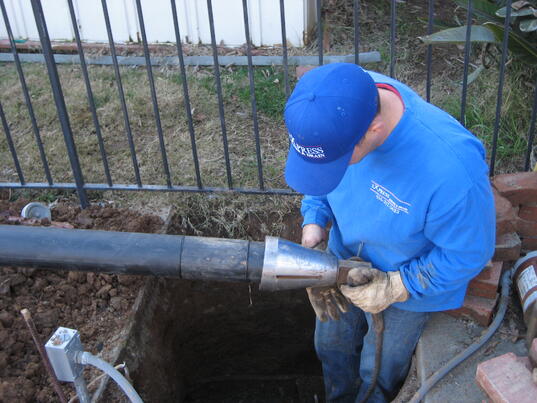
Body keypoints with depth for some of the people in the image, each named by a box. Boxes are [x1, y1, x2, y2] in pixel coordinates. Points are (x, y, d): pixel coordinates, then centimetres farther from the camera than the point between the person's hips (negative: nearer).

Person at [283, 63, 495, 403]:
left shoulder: (452, 169, -44)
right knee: (331, 346, 28)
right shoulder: (335, 103, -27)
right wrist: (313, 222, -18)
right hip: (344, 256, 5)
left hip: (408, 286, -5)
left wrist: (396, 287, -25)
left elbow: (469, 254, -25)